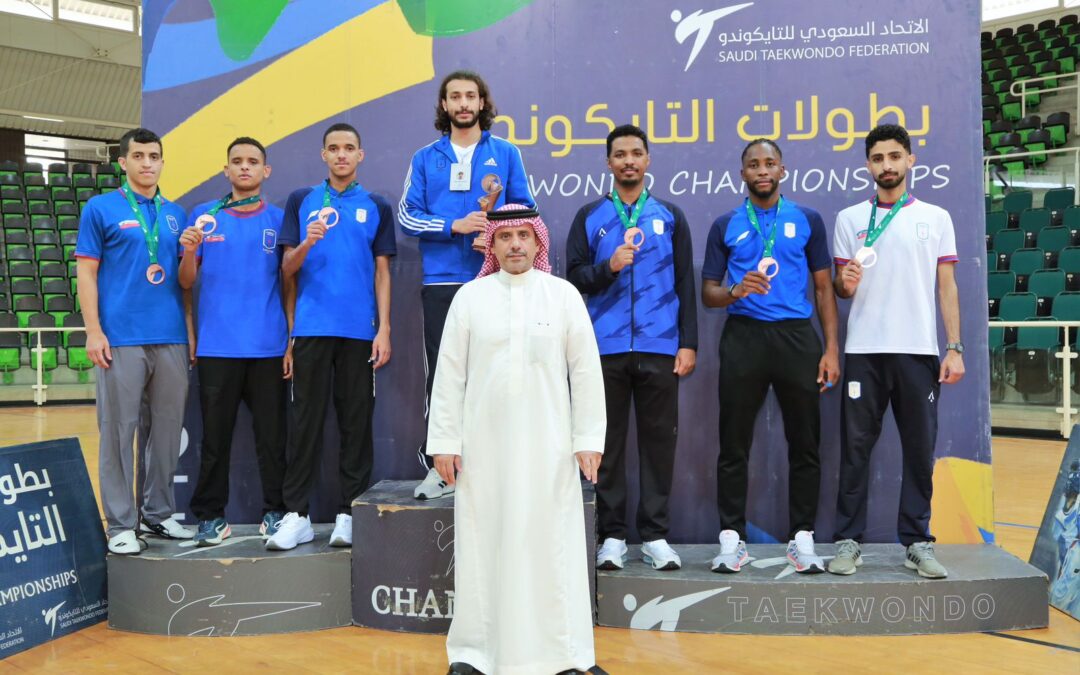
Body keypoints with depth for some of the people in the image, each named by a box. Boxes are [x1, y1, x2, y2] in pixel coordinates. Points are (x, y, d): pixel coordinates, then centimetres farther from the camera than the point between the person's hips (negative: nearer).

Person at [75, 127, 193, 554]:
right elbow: (87, 274, -2)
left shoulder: (175, 214, 15)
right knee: (118, 430, -1)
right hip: (121, 339, -4)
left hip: (171, 339, 4)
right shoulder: (100, 208, 3)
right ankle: (120, 523, 8)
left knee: (168, 427, 9)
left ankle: (158, 513, 21)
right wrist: (94, 331, -10)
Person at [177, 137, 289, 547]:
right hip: (217, 344, 0)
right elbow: (186, 283, 8)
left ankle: (275, 513, 13)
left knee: (271, 433, 3)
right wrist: (189, 250, -12)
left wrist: (293, 340, 0)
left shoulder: (278, 219, 9)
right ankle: (211, 517, 14)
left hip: (268, 344, 0)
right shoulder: (204, 215, 9)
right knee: (215, 435, 5)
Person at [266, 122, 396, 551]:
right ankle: (297, 514, 8)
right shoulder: (301, 201, 10)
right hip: (311, 328, 0)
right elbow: (287, 270, 7)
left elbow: (382, 273, 8)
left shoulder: (377, 207, 10)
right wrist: (308, 243, -14)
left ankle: (349, 513, 11)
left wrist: (384, 329, -2)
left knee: (356, 422, 3)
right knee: (306, 420, 2)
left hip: (360, 331, 0)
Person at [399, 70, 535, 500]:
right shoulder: (425, 158, 10)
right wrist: (456, 226, -11)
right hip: (441, 282, 1)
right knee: (441, 374, 2)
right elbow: (408, 216, 3)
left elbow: (525, 208, 6)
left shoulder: (505, 154, 9)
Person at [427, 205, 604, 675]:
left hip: (547, 444, 0)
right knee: (482, 543, 6)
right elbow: (450, 373, 3)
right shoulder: (470, 296, 4)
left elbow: (586, 370, 2)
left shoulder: (564, 295, 2)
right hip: (483, 444, 1)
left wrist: (588, 439, -2)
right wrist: (444, 441, 0)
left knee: (550, 544, 2)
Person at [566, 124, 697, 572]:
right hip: (607, 347, 0)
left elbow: (685, 284, 8)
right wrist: (608, 267, -13)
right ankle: (612, 536, 13)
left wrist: (688, 343, 1)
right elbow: (574, 278, 6)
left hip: (659, 348, 0)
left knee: (658, 441, 3)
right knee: (608, 442, 4)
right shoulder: (590, 217, 10)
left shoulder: (670, 216, 11)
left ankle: (654, 536, 13)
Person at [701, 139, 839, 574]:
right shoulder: (725, 225, 9)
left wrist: (831, 348, 0)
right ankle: (732, 538, 12)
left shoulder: (807, 220, 9)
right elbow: (708, 293, 8)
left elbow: (824, 288, 9)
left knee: (805, 444, 4)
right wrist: (735, 291, -14)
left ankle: (802, 539, 15)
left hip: (797, 337, 0)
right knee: (734, 445, 2)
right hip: (743, 338, 0)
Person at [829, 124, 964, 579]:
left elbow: (947, 286, 6)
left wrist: (955, 347, -3)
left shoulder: (936, 218, 9)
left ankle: (917, 543, 14)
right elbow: (841, 289, 10)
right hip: (864, 351, 0)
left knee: (920, 450, 4)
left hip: (920, 351, 0)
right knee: (856, 448, 1)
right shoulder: (849, 219, 9)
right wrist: (845, 283, -14)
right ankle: (848, 541, 8)